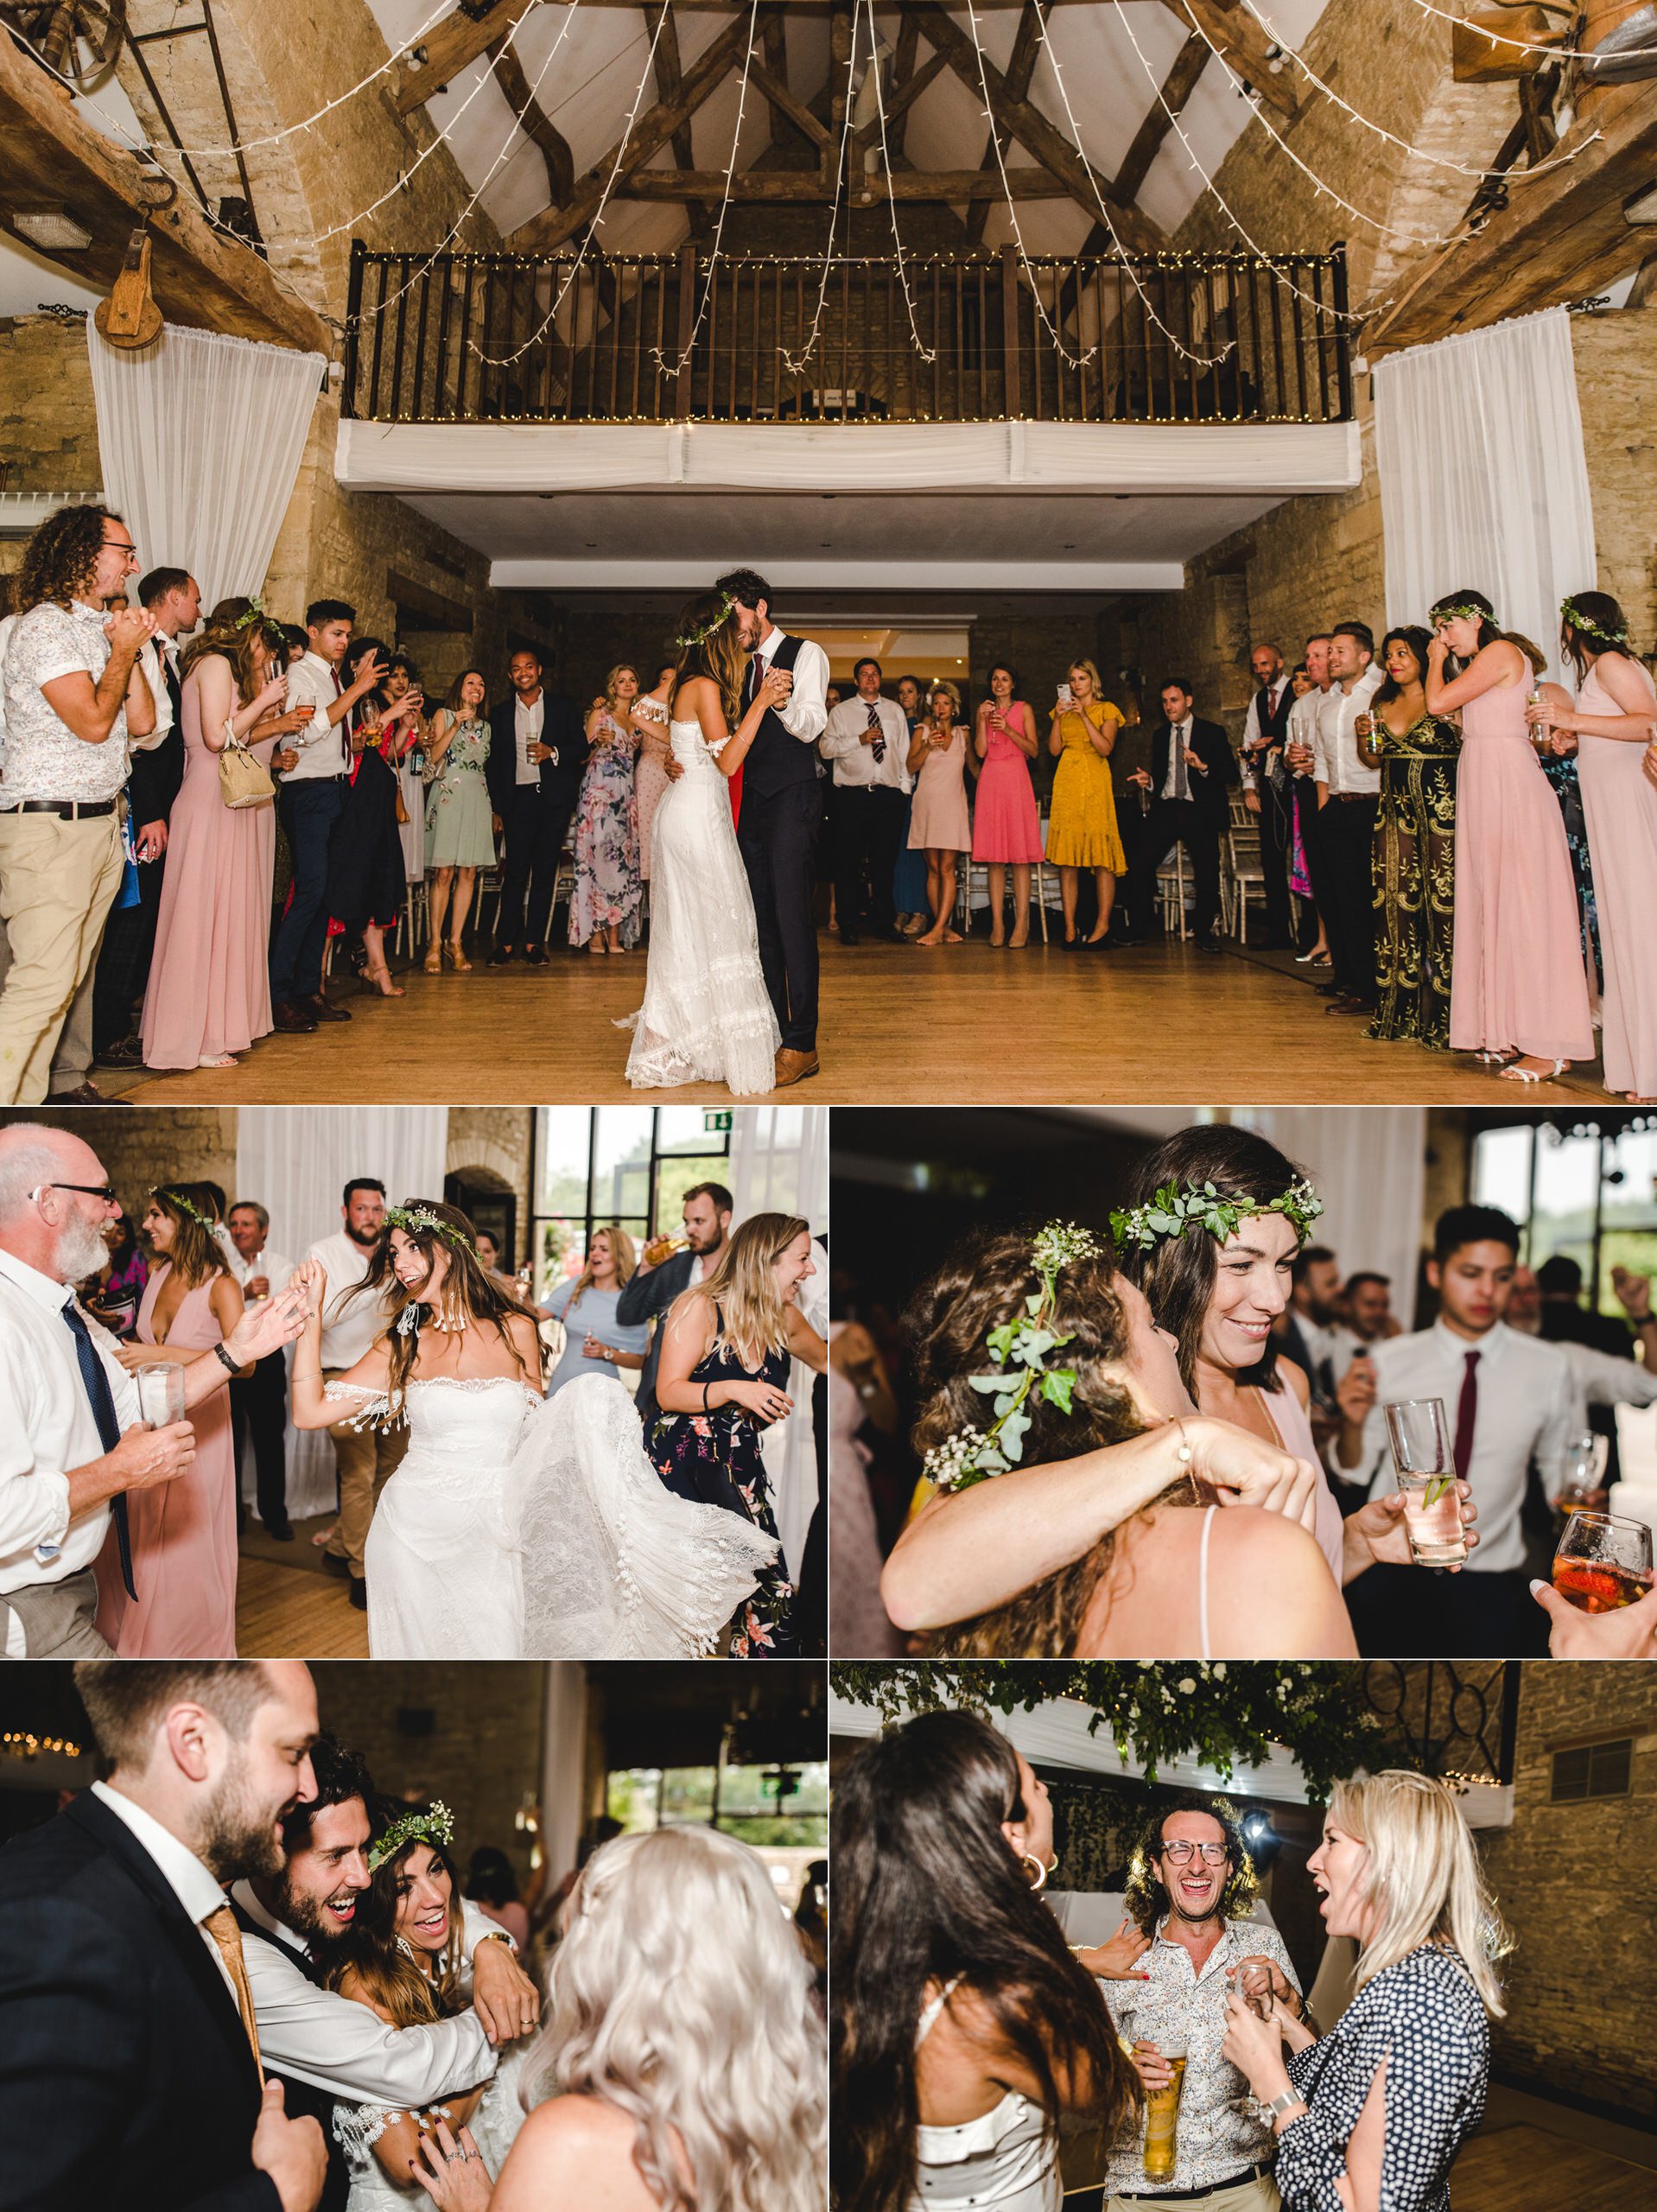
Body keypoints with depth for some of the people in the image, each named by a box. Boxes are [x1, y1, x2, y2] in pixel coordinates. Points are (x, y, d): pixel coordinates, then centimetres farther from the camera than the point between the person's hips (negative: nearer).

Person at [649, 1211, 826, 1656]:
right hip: (684, 1467, -6)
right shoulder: (701, 1307, -11)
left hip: (741, 1469, 6)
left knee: (767, 1593, -3)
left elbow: (823, 1359, 29)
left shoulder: (784, 1318, 8)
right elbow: (668, 1392, -16)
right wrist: (732, 1390, -28)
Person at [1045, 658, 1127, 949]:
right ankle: (1070, 927, -2)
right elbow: (1054, 749, 8)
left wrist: (1084, 716, -11)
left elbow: (1106, 748, -7)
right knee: (1065, 858, -3)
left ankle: (1103, 925, -8)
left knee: (1101, 854, -9)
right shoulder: (1063, 710, 18)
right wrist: (1058, 717, -3)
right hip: (1066, 782, 4)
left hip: (1095, 783, -3)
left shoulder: (1106, 710, 7)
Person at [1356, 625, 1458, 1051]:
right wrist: (1363, 737, 2)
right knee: (1397, 901, 4)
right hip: (1394, 811, 6)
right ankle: (1403, 1010, 9)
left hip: (1441, 811, -6)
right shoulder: (1382, 705, 14)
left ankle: (1445, 1012, -4)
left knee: (1442, 902, -6)